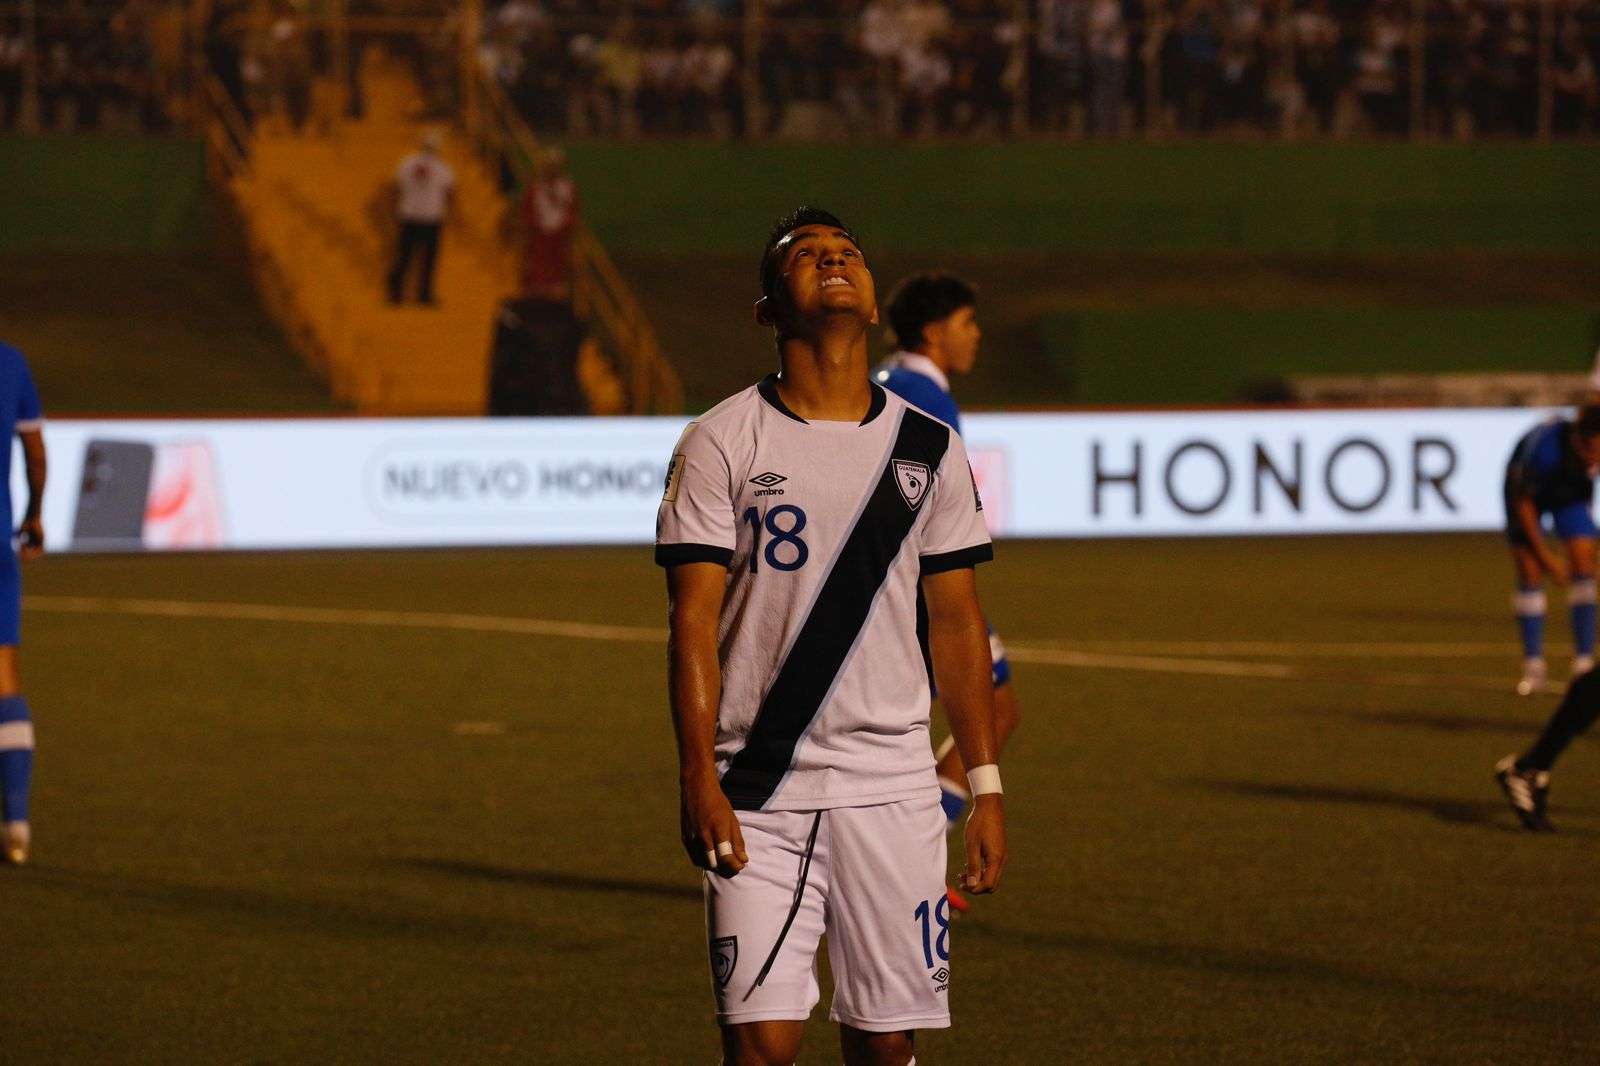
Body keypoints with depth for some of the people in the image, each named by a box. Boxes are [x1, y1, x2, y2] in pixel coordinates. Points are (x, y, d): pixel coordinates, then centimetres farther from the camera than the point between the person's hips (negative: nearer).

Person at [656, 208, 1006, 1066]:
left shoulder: (928, 448, 9)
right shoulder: (720, 444, -1)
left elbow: (955, 622, 12)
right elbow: (694, 622, -5)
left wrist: (986, 788, 9)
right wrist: (699, 778, -14)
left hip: (891, 786, 3)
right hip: (759, 793, -3)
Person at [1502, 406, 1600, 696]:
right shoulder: (1543, 447, -42)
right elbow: (1523, 502, -26)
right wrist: (1546, 557, -22)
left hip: (1572, 492, 3)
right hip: (1527, 491, -3)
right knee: (1530, 572, -11)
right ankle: (1534, 666, -4)